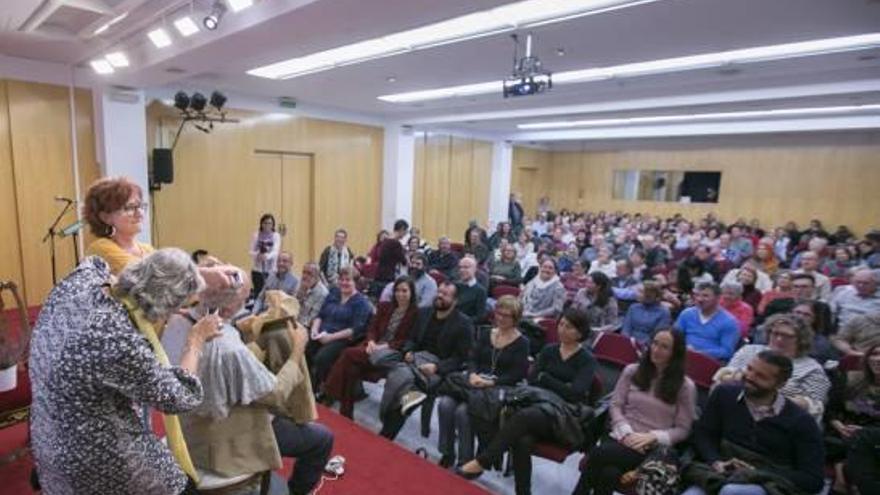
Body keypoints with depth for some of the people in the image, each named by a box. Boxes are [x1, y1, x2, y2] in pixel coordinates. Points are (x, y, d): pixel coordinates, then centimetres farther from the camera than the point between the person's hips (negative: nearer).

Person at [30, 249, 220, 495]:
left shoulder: (78, 282, -17)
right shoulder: (122, 344, -38)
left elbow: (96, 263, 11)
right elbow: (179, 398, -22)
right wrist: (196, 341, -9)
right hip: (92, 459, -8)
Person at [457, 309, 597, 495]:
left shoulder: (587, 360, 3)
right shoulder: (548, 351, 15)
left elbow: (575, 394, -9)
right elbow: (532, 380, 6)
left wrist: (544, 378, -2)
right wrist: (561, 387, -6)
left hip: (567, 416, -4)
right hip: (540, 404, 4)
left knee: (523, 416, -36)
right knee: (522, 441, -33)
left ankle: (481, 463, -31)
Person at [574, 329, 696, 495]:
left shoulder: (686, 386, 3)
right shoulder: (632, 371, 10)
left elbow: (683, 429, 3)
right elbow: (615, 406, 7)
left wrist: (652, 437, -13)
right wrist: (626, 433, -10)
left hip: (652, 448, -2)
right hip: (621, 437, 2)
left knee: (598, 453, -32)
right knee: (609, 473, -33)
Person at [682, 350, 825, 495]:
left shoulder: (801, 421, -1)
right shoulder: (724, 394, 7)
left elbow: (813, 479, -2)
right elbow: (702, 434, 10)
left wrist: (760, 475, -13)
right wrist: (716, 462, -9)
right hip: (721, 476, 2)